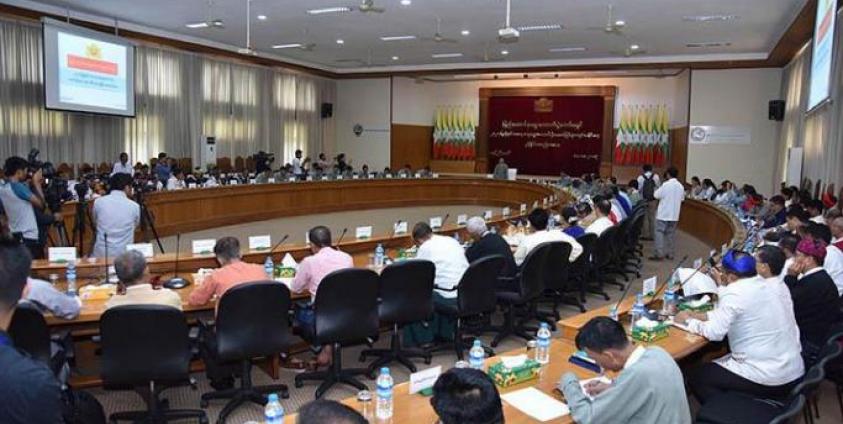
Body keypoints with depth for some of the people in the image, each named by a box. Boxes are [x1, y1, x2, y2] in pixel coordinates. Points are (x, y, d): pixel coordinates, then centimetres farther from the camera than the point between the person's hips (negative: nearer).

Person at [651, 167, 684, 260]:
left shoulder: (666, 184, -14)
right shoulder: (681, 186, 4)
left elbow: (656, 195, -11)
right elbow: (682, 199, 12)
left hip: (663, 214, -6)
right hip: (674, 214, 6)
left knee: (660, 233, -2)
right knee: (671, 233, 12)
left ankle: (659, 254, -6)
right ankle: (670, 253, 15)